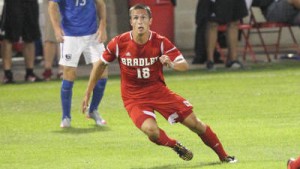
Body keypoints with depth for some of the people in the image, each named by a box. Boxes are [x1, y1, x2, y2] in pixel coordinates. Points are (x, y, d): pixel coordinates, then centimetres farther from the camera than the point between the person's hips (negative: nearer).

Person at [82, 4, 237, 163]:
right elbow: (100, 65, 2)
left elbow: (184, 65, -15)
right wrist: (87, 94, 4)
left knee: (193, 122, -3)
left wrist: (172, 64, -39)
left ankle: (223, 156, 18)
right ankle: (176, 146, 3)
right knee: (151, 130, -29)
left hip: (159, 91, 1)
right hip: (134, 98, -1)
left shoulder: (160, 42, -13)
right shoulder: (119, 43, -13)